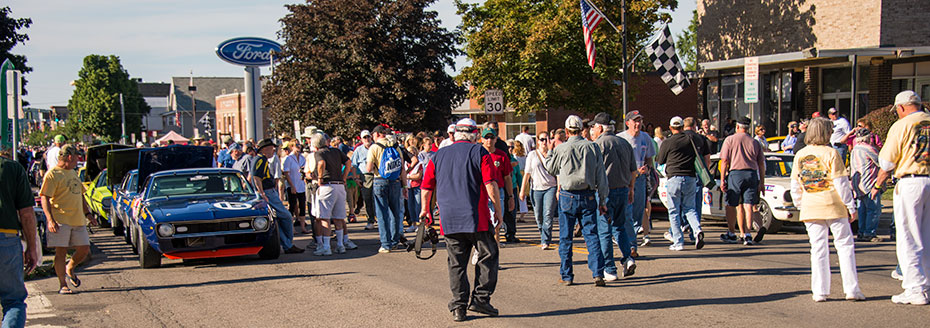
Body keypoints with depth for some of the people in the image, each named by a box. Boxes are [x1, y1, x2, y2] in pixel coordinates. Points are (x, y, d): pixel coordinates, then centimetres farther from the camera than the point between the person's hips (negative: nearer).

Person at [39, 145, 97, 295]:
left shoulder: (73, 173, 20)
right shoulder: (52, 174, -7)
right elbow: (44, 198, -13)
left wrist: (88, 213, 20)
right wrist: (50, 219, -23)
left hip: (78, 220, 7)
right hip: (61, 220, -7)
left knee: (84, 249, 5)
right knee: (61, 252, -4)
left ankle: (69, 270, 31)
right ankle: (63, 285, 2)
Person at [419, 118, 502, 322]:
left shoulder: (438, 156, 12)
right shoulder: (479, 153, 0)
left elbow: (426, 188, 14)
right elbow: (491, 186, -8)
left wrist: (425, 209, 29)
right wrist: (498, 211, 1)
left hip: (449, 219, 4)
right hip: (476, 217, -4)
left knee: (456, 263, 8)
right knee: (488, 256, 8)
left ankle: (458, 307, 7)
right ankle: (480, 298, 2)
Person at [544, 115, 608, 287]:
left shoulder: (561, 149, -6)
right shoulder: (593, 148, 0)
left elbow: (550, 168, 12)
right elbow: (601, 176, 3)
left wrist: (551, 151, 26)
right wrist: (602, 200, 9)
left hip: (568, 197, -2)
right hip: (588, 196, 2)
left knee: (565, 238, 7)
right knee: (592, 235, 4)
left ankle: (566, 276, 10)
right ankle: (598, 274, -4)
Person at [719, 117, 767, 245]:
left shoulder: (729, 140, 4)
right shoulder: (755, 143, 11)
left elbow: (724, 160, -3)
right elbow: (761, 164, 10)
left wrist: (722, 179, -1)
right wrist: (762, 183, 13)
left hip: (735, 173, -2)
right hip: (752, 174, 2)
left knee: (731, 206, 9)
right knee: (748, 206, 1)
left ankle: (731, 234, 17)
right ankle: (747, 235, -9)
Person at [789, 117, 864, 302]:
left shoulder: (800, 156, 6)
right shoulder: (831, 153, -8)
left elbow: (795, 186, 10)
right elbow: (841, 183, -8)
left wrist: (800, 206, 20)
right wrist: (851, 206, -2)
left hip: (810, 208, 4)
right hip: (834, 206, -4)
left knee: (818, 248, 8)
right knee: (845, 245, 4)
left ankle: (819, 292, 5)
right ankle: (851, 289, 2)